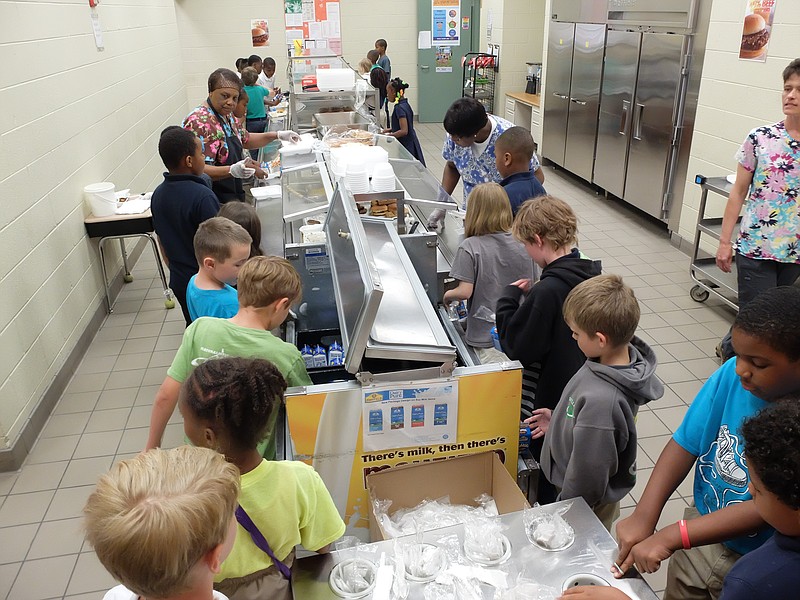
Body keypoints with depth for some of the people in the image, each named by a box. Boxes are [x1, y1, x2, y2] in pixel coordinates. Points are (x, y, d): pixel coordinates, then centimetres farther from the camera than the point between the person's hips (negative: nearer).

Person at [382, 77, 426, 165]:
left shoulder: (399, 108, -19)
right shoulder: (405, 105, 9)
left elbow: (404, 131, -24)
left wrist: (389, 135, -18)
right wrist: (390, 130, 14)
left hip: (406, 146, -9)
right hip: (410, 144, 9)